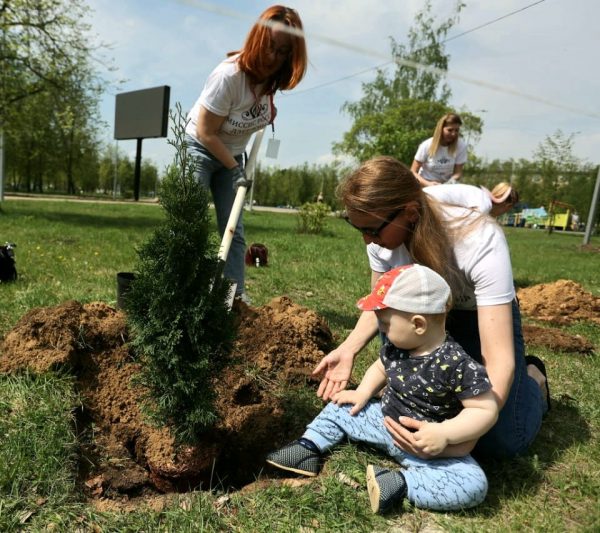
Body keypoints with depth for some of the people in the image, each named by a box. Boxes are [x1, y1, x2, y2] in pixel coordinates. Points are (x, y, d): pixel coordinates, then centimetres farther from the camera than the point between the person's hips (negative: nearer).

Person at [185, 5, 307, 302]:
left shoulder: (273, 77, -9)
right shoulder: (229, 75, -29)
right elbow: (205, 133, -22)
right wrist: (234, 169, -16)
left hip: (232, 154, 6)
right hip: (199, 149, -5)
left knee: (234, 229, 2)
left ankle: (236, 295, 6)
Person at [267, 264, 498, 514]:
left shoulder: (456, 364, -30)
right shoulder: (395, 347, -9)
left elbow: (486, 409, -26)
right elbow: (380, 367, 12)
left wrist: (445, 433, -35)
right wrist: (362, 394, -1)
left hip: (427, 447, -5)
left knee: (473, 485, -28)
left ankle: (401, 483, -25)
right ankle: (309, 447, 9)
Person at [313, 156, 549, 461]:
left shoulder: (480, 241, -38)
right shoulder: (382, 234, -23)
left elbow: (499, 360, -39)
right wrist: (348, 350, -23)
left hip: (486, 315, -3)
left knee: (499, 443, -10)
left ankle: (531, 379, 20)